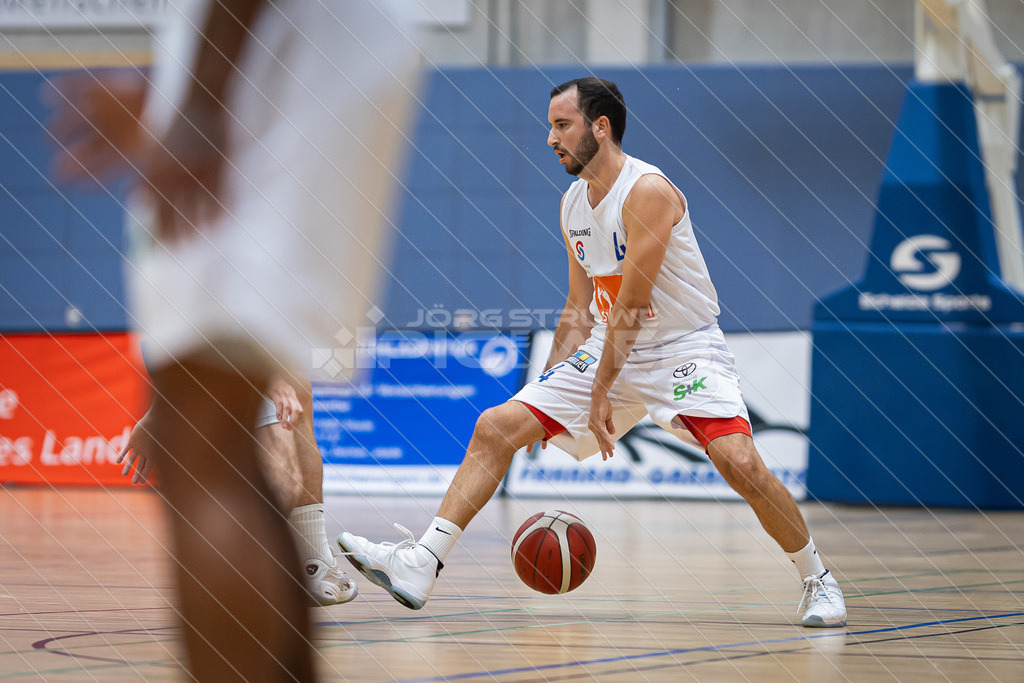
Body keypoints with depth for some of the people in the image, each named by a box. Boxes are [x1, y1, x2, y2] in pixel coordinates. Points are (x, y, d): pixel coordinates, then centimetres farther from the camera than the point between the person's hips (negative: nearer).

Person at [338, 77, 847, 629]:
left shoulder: (647, 191, -20)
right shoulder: (572, 204, 5)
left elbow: (630, 306, -22)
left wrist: (601, 394, -21)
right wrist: (549, 389, 9)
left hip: (685, 349, -7)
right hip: (609, 347, 7)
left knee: (740, 464, -25)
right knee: (496, 427, -5)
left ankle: (817, 580, -2)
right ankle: (420, 565, -6)